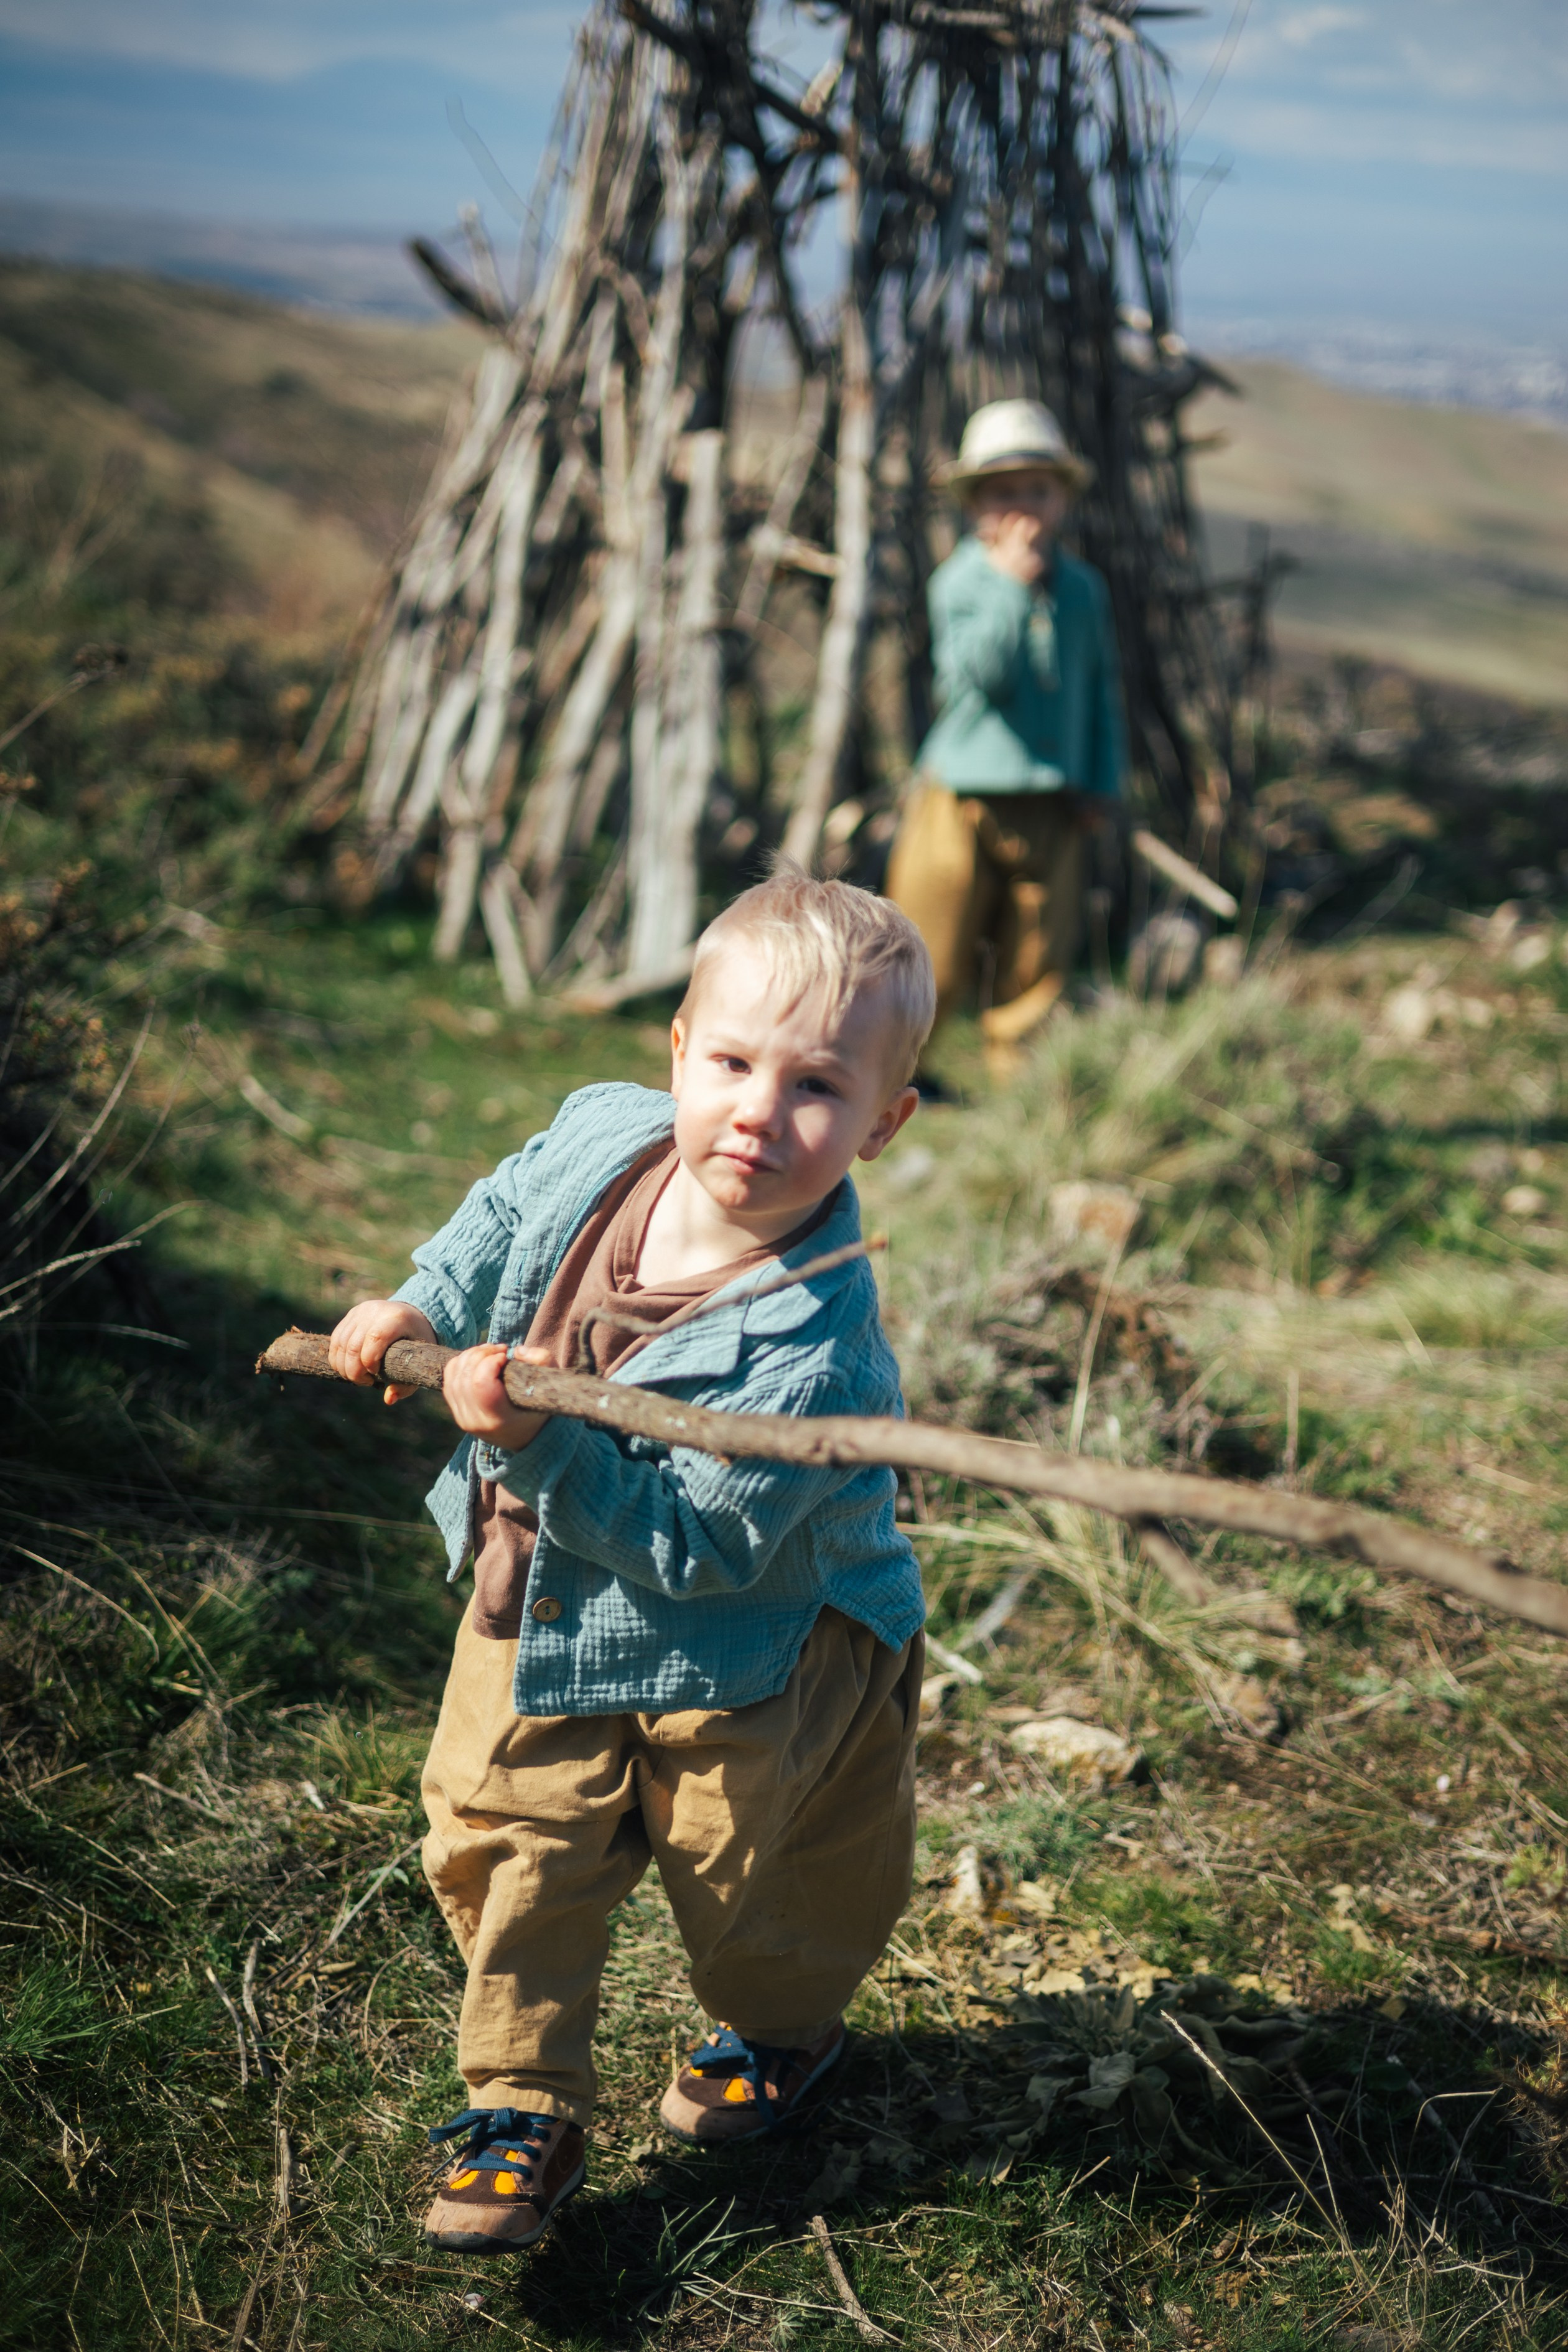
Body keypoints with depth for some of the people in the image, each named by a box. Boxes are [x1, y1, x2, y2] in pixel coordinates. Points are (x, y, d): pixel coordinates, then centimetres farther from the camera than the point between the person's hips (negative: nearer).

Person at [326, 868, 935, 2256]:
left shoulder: (811, 1349, -37)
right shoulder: (599, 1136, -17)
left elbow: (692, 1546, -34)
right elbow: (510, 1214, 9)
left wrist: (544, 1448, -42)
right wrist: (422, 1305, 2)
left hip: (732, 1651, -5)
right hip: (541, 1604, 6)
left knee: (740, 1861, 17)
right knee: (495, 1835, 8)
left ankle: (778, 2027, 50)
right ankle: (523, 2103, 27)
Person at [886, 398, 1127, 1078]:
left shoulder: (1083, 587, 7)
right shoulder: (959, 581, -6)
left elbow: (1103, 688, 14)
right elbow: (983, 672, -18)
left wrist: (1102, 781, 9)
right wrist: (1012, 584, -21)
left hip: (1052, 805, 4)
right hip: (964, 795, -4)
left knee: (1037, 958, 8)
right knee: (933, 957, 1)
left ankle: (1015, 1072, 21)